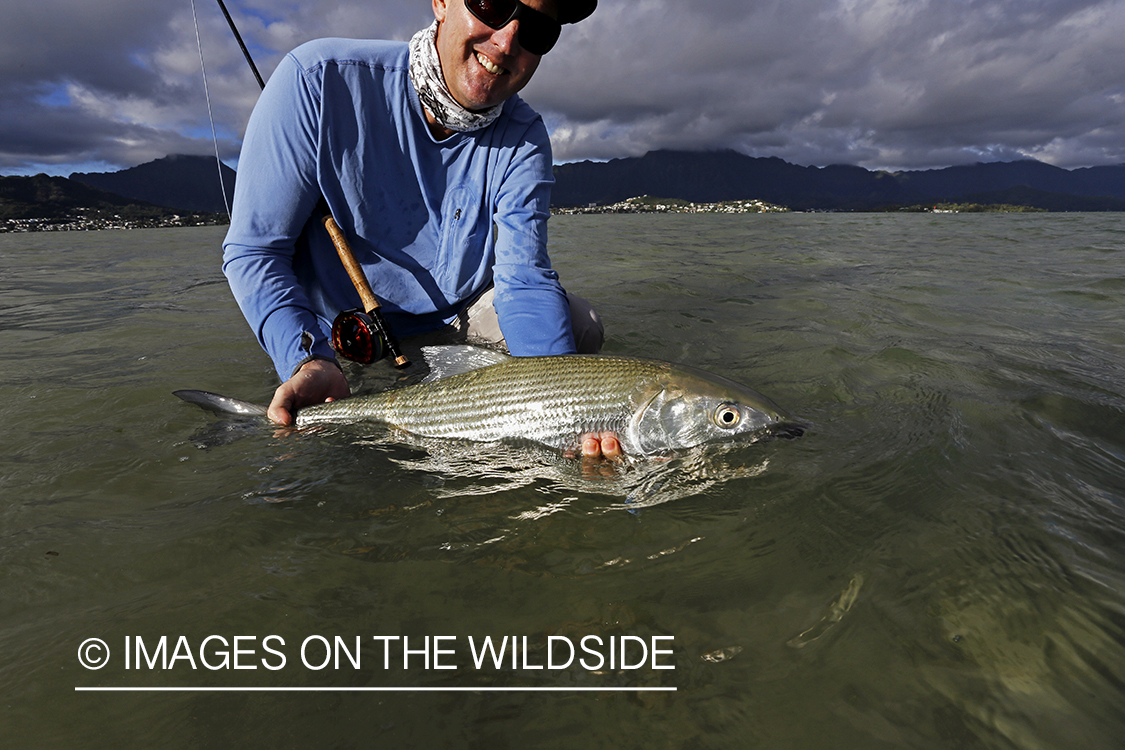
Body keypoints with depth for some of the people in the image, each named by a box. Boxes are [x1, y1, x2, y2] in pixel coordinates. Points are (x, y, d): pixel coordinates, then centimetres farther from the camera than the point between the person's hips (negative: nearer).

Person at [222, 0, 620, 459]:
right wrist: (310, 361, -39)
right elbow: (253, 250, -21)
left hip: (460, 314, 3)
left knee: (578, 329, -11)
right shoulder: (322, 81, -24)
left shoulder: (523, 139, -16)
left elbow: (525, 281, -24)